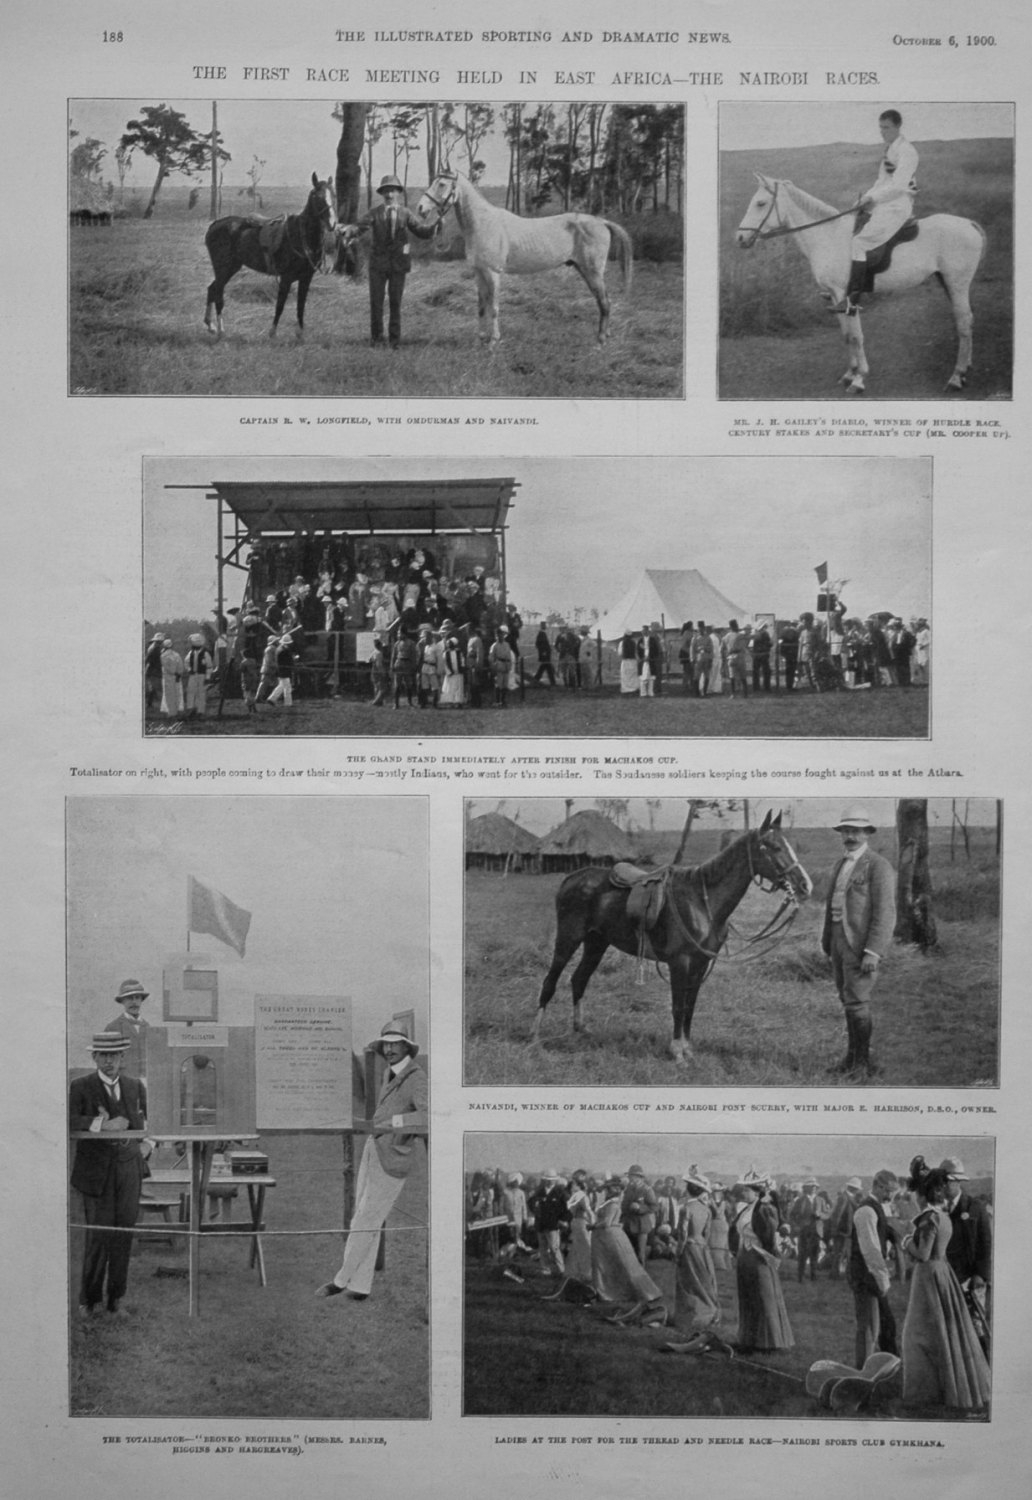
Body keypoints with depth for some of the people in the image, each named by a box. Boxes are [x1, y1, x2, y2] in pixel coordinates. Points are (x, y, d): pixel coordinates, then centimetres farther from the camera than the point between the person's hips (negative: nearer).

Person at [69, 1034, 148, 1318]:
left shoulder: (136, 1087, 10)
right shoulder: (80, 1087, -2)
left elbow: (142, 1126, 9)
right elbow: (70, 1122, -16)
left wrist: (112, 1122, -7)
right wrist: (102, 1125, -26)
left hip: (128, 1169, 3)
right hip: (95, 1171, -3)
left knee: (123, 1236, 3)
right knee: (99, 1234, -6)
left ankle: (115, 1297, 15)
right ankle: (89, 1298, 12)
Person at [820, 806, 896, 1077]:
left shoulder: (878, 866, -11)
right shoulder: (842, 865, 15)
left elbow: (885, 913, -17)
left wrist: (873, 952, -22)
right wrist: (827, 942, 14)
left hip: (861, 944, -8)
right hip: (839, 940, 8)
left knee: (857, 1003, -8)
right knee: (848, 1001, 13)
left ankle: (864, 1063, 2)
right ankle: (852, 1056, 21)